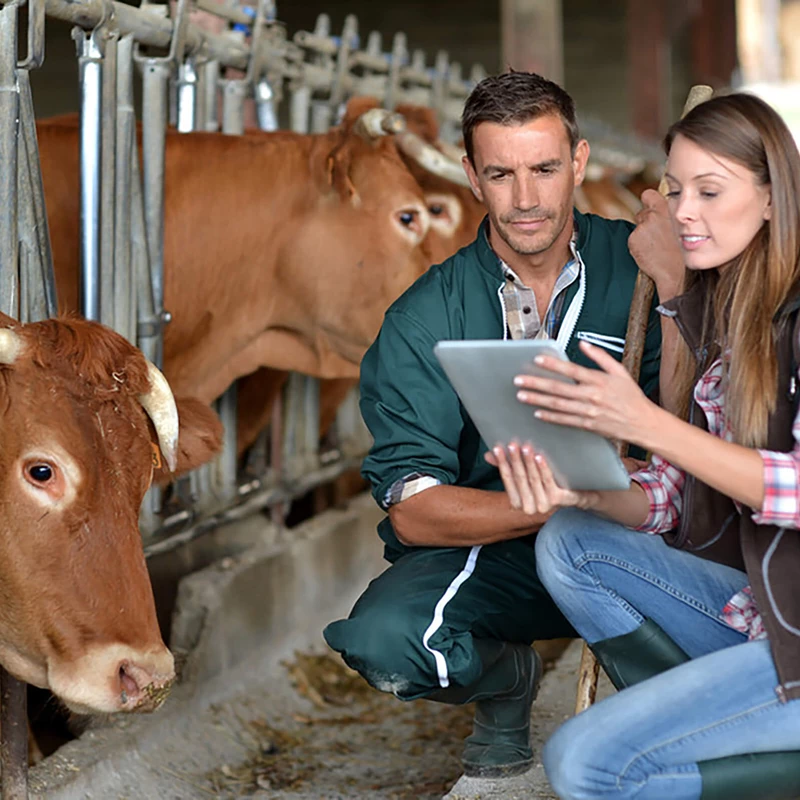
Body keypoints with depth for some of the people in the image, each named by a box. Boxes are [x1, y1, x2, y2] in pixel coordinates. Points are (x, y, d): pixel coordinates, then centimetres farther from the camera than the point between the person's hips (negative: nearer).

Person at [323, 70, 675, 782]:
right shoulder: (423, 321, -5)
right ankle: (507, 680, 7)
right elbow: (412, 510, -12)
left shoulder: (635, 269, -3)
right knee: (382, 639, -31)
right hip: (488, 556, 0)